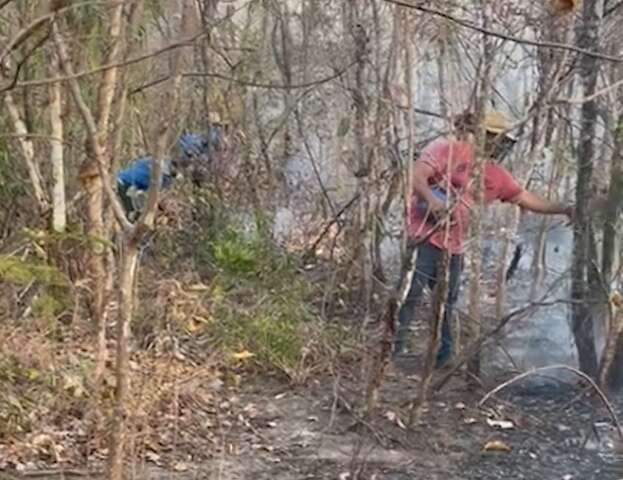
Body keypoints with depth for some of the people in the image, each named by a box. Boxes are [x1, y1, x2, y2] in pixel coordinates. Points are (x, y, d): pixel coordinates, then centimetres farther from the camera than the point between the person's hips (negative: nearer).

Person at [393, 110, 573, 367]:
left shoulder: (494, 174, 15)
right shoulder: (446, 149, -5)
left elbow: (525, 198, 20)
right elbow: (416, 175, -17)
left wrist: (563, 209, 15)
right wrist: (432, 201, -32)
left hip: (453, 246, 7)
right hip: (423, 235, -7)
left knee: (447, 302, 11)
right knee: (411, 292, -8)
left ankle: (443, 357, 19)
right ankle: (395, 348, 0)